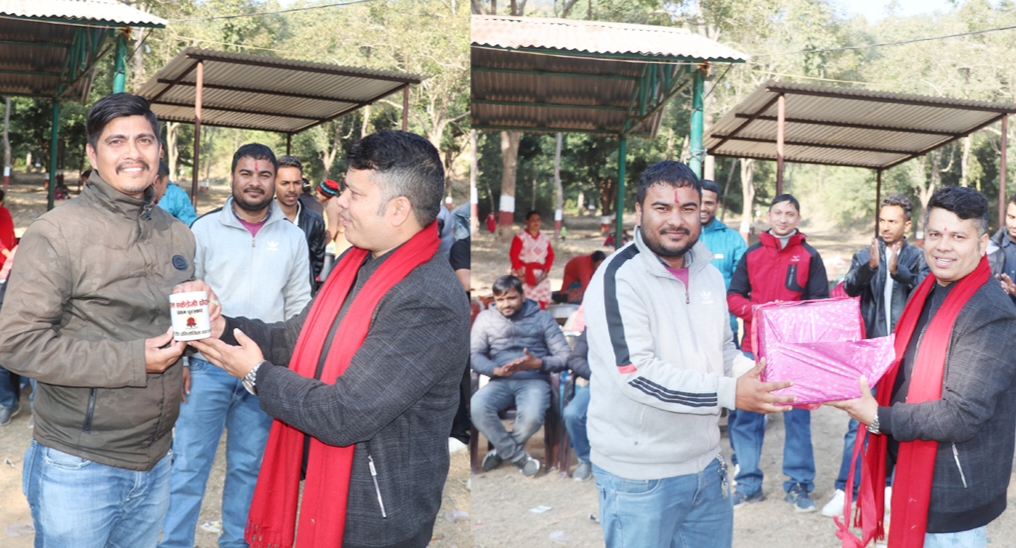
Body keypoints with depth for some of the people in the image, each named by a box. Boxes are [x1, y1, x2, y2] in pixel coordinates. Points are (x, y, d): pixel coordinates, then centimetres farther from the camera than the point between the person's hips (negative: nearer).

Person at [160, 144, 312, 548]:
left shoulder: (293, 237, 4)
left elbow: (299, 307, 8)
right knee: (189, 464, 3)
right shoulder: (205, 228, -1)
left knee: (249, 466, 12)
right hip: (208, 365, -2)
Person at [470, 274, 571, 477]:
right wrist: (497, 370, -18)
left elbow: (564, 356, 1)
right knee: (476, 407, -32)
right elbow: (474, 355, 2)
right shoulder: (485, 318, 13)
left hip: (534, 380, -2)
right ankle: (520, 457, -14)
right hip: (500, 382, 2)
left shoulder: (543, 318, 9)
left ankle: (502, 451, -3)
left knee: (532, 416, -36)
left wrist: (538, 363, -19)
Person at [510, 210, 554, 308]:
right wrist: (520, 273, -15)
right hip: (523, 274, -5)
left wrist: (546, 270, -2)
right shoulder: (520, 236, -6)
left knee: (541, 303, 1)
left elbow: (550, 255, 13)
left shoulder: (544, 238, 11)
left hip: (540, 275, 5)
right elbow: (513, 255, -10)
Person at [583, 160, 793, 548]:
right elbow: (637, 374, -24)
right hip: (640, 477, -7)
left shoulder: (708, 274, 8)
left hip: (705, 464, 7)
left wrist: (760, 378, -3)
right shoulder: (620, 278, -16)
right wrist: (731, 393, -27)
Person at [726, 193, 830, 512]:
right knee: (746, 417, 3)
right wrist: (758, 311, -12)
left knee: (797, 416, 2)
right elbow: (733, 297, 6)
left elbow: (820, 303, 2)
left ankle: (799, 485, 12)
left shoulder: (809, 256, 5)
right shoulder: (752, 254, 9)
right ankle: (748, 484, 14)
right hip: (753, 348, 2)